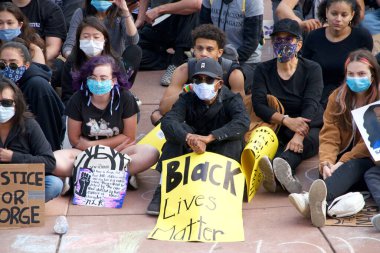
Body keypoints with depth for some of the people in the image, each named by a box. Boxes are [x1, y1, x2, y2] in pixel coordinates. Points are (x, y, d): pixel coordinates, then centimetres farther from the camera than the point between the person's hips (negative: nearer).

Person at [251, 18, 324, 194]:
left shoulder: (312, 69, -1)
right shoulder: (263, 70, 6)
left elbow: (311, 105, -15)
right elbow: (258, 105, -8)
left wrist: (299, 135, -34)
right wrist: (286, 120, -26)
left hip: (309, 125, -1)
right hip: (275, 127, 1)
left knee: (312, 139, -36)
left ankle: (279, 165, -68)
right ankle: (284, 175, -63)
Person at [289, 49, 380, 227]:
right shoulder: (337, 97, 6)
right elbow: (329, 135, -4)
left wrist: (343, 162, -25)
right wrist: (326, 162, -25)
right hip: (342, 159, 4)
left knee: (354, 166, -38)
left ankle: (317, 200, -66)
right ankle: (320, 203, -64)